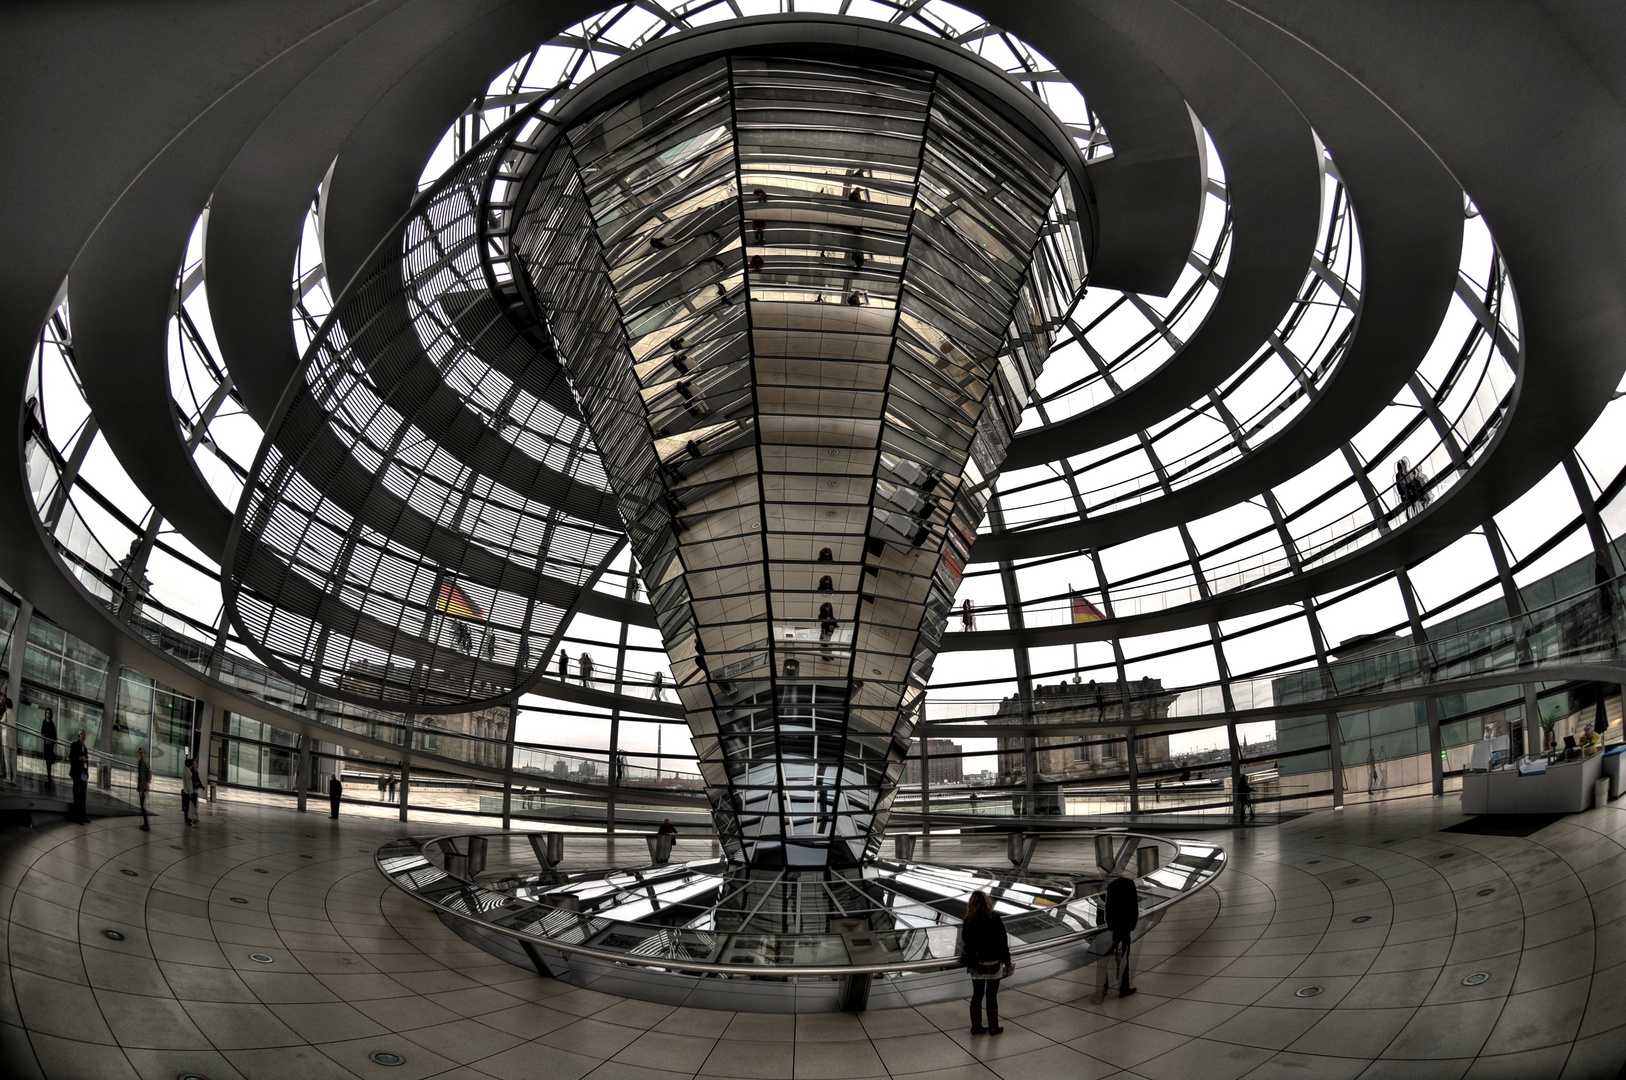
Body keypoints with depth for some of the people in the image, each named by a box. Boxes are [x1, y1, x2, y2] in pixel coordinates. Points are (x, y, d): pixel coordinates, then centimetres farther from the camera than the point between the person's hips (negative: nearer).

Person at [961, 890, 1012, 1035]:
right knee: (992, 996, 8)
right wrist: (1007, 962, 1)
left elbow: (964, 942, -1)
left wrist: (968, 961, 13)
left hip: (976, 965, 2)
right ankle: (994, 1027, 15)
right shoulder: (995, 919, -11)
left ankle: (976, 1026, 18)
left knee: (977, 995, 13)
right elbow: (1003, 942, -8)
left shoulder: (968, 921, -6)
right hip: (993, 964, -2)